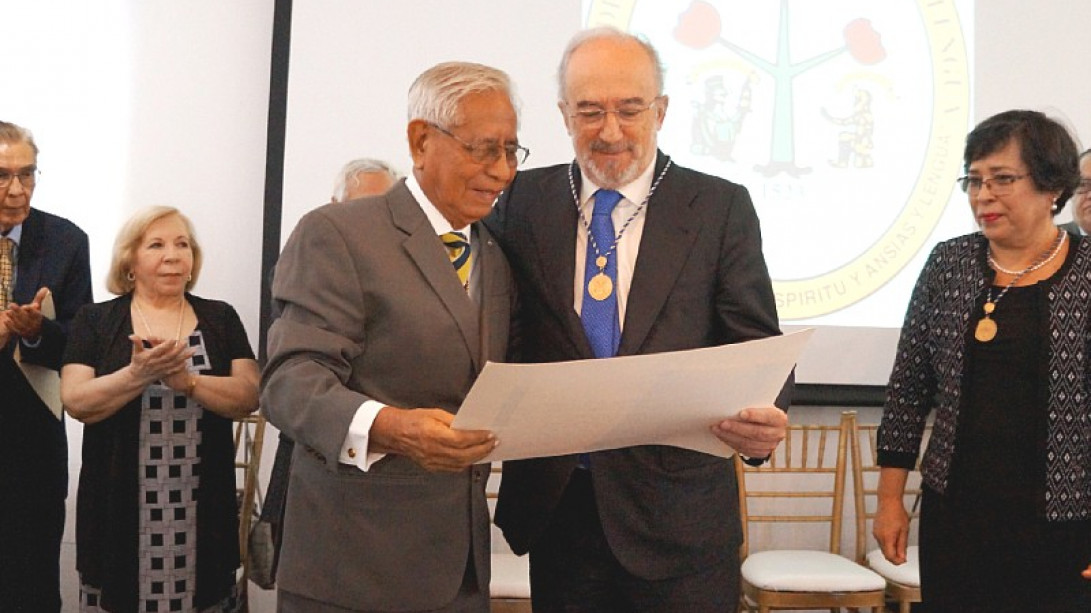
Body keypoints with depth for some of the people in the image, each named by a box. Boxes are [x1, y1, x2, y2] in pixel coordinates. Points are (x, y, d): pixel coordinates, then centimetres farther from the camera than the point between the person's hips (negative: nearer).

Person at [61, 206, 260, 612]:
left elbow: (249, 397, -2)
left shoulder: (221, 318, 7)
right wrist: (139, 373, -21)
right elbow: (75, 402, -6)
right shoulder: (95, 321, 4)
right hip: (119, 508, -1)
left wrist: (187, 380, -18)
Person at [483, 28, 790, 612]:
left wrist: (762, 419, -25)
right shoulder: (525, 199, 5)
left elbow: (757, 346, -4)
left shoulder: (722, 207, -1)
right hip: (554, 503, 2)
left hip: (678, 513, -2)